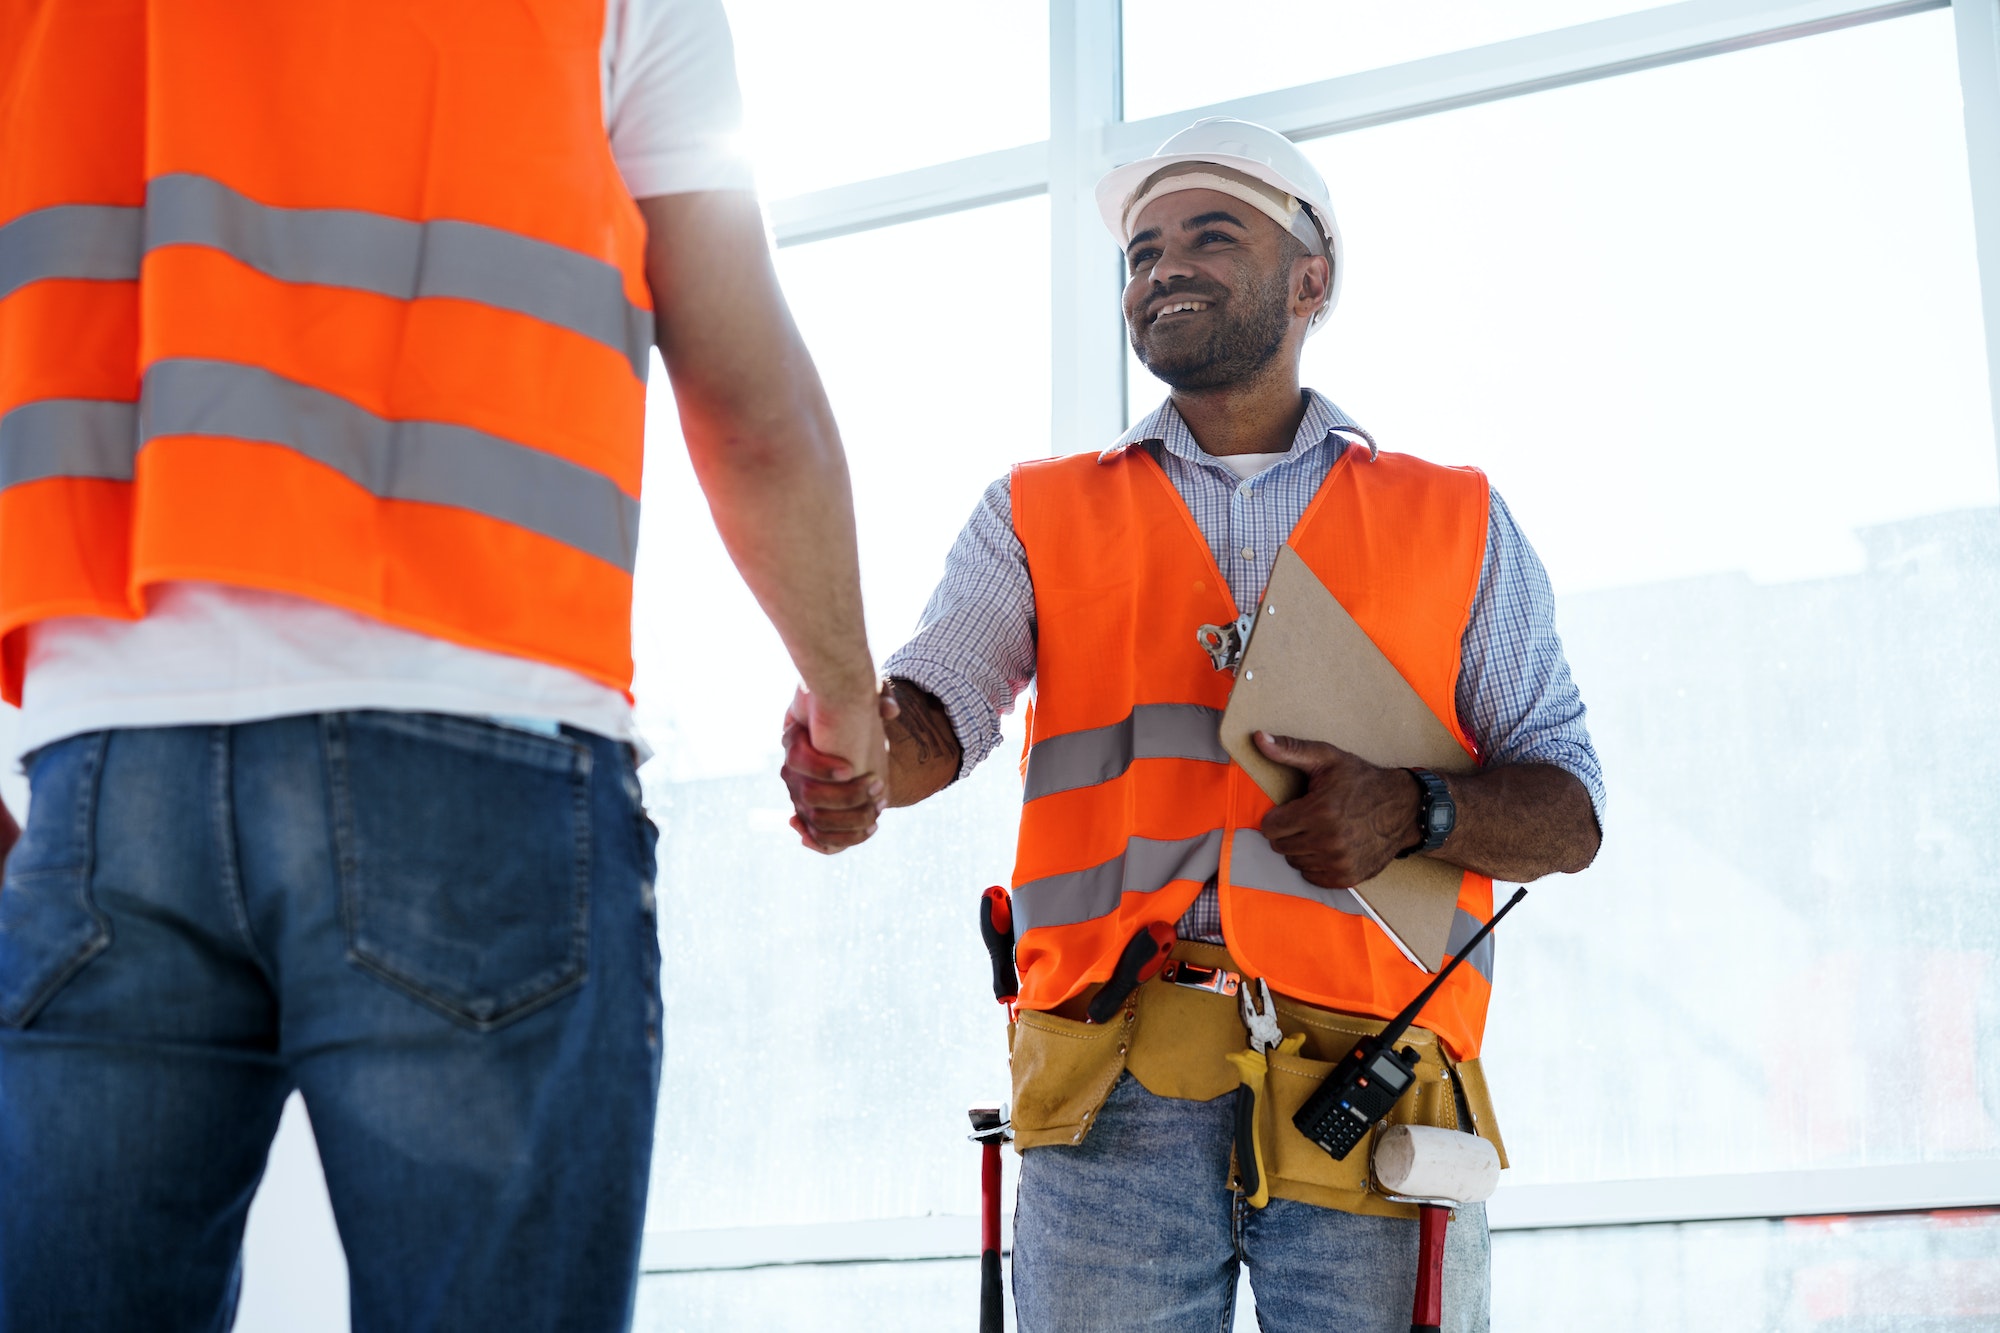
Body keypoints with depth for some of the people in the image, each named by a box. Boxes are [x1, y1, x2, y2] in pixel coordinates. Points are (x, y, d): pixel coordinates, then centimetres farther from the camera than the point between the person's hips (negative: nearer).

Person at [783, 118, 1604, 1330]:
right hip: (1117, 1092, 0)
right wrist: (854, 754, -22)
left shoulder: (1458, 523, 17)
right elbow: (939, 710, 2)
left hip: (1373, 1091, 0)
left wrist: (1415, 811, -9)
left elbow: (1571, 809, 12)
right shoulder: (1042, 516, 18)